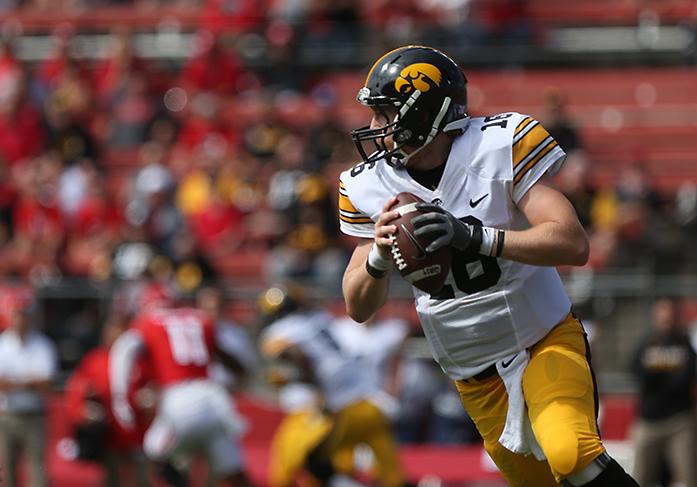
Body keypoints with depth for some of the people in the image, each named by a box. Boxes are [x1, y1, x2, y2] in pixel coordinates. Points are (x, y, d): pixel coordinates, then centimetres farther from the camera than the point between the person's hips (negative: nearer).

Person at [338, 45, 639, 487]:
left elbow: (574, 246, -25)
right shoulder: (371, 187, -2)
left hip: (545, 339, -5)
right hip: (476, 377, 5)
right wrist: (378, 257, -24)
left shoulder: (499, 147, -16)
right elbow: (360, 309, -1)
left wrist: (474, 237, -37)